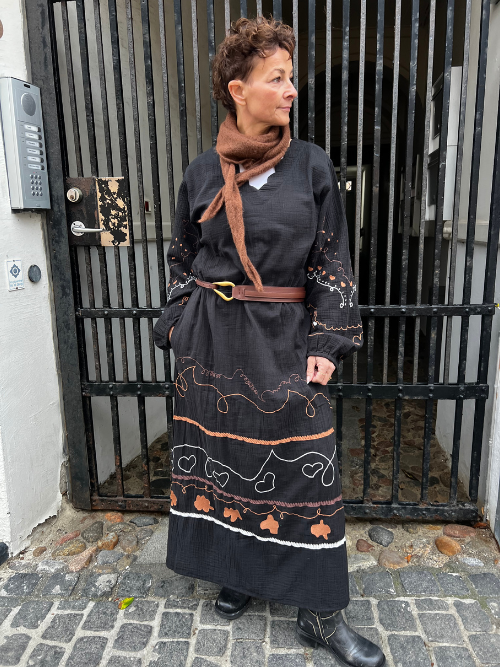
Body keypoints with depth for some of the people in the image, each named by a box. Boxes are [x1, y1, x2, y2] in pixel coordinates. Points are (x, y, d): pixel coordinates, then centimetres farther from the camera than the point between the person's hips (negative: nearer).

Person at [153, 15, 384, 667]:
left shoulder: (312, 165, 2)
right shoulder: (202, 173, 4)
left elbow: (333, 261, 1)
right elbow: (182, 260, 11)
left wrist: (328, 343, -7)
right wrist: (181, 332, 5)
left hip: (285, 341, 0)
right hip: (215, 343, 1)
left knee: (306, 466, 1)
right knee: (223, 455, 11)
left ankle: (319, 612, 20)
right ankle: (238, 571, 36)